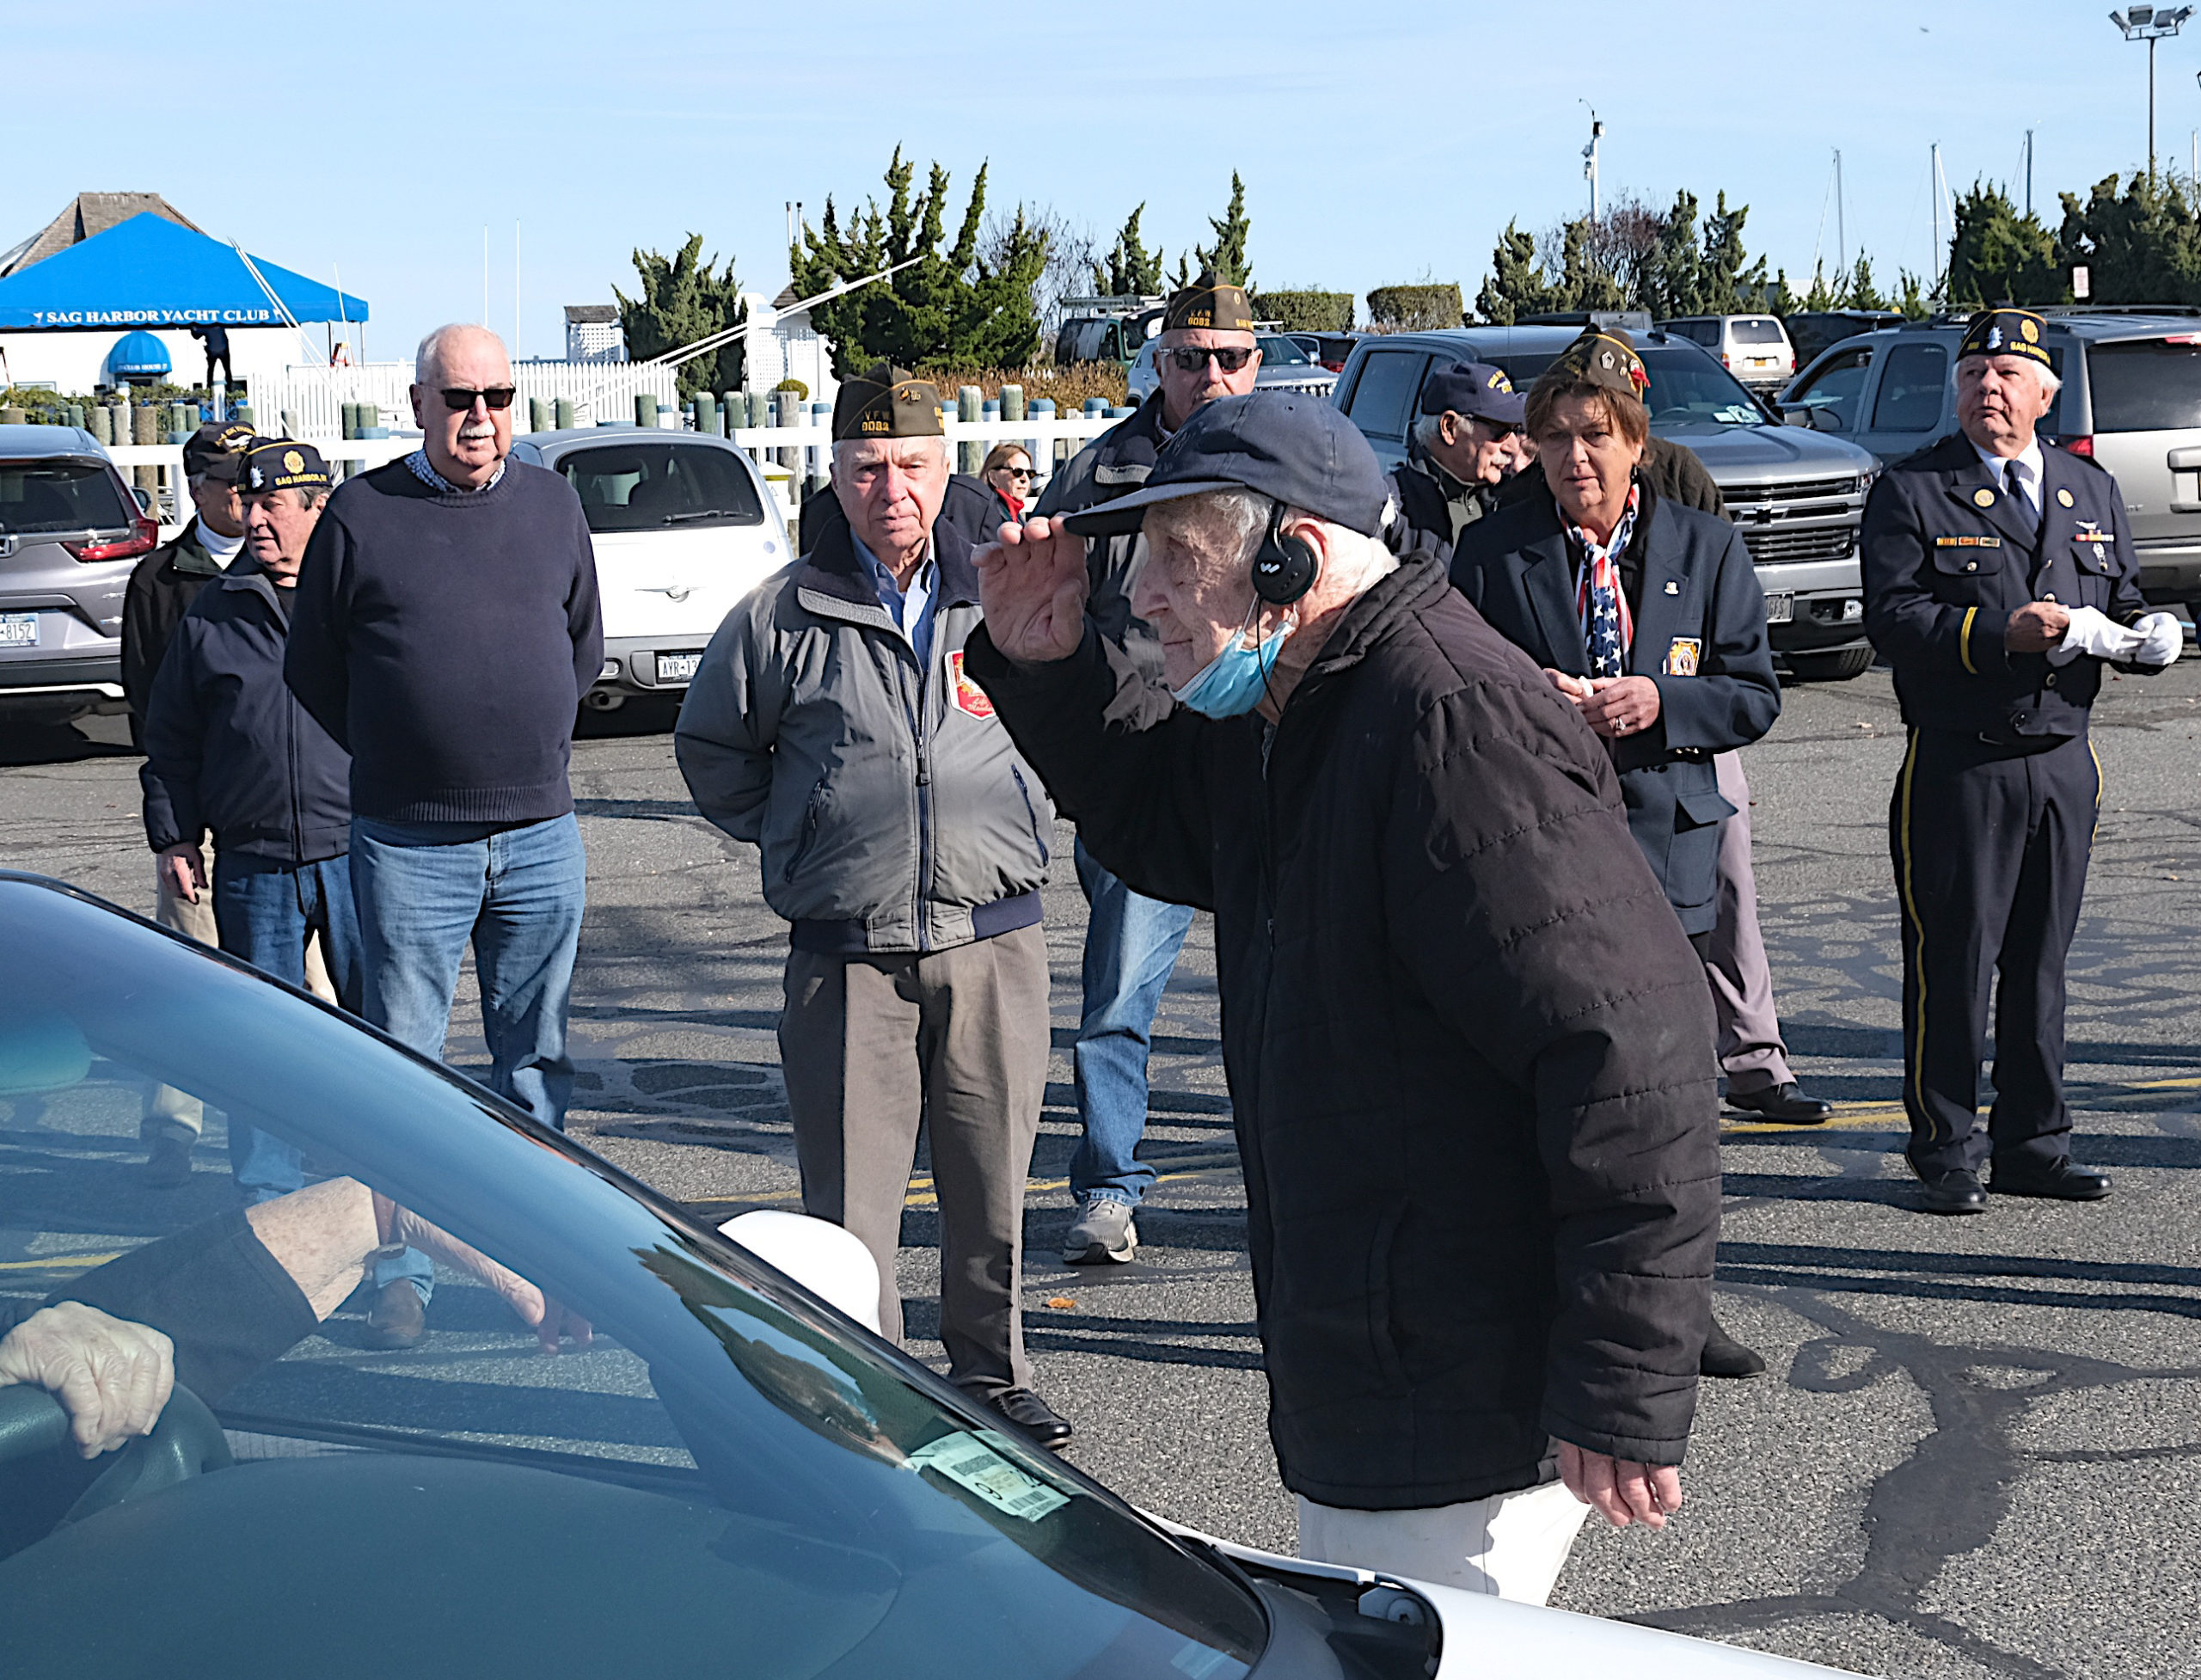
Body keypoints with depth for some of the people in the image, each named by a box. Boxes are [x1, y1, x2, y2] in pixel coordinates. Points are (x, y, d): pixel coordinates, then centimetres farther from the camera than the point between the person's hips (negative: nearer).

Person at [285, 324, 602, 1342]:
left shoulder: (551, 505, 7)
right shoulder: (361, 514, -3)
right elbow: (310, 668, 5)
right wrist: (399, 758, 5)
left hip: (542, 838, 3)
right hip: (408, 846, -3)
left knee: (537, 1062, 10)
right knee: (402, 1064, 3)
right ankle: (402, 1270, 13)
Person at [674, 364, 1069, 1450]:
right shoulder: (785, 616, 2)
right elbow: (710, 745, 15)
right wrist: (788, 838, 9)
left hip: (994, 944, 2)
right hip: (847, 959, -1)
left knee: (994, 1183, 9)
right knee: (850, 1195, 0)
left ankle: (990, 1374, 25)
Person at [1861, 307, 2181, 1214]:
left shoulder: (2092, 492, 14)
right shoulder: (1910, 492, -1)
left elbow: (2121, 601, 19)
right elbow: (1892, 618, -11)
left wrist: (2144, 633, -4)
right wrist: (2001, 633, -22)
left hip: (2064, 764, 5)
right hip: (1958, 770, -4)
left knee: (2041, 961, 11)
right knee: (1952, 961, -2)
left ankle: (2032, 1143, 21)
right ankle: (1946, 1148, 11)